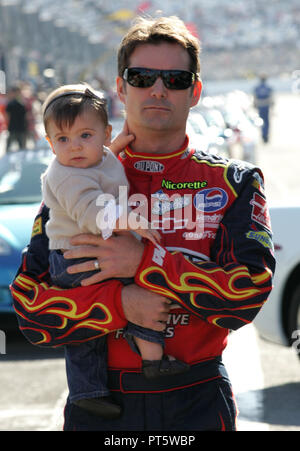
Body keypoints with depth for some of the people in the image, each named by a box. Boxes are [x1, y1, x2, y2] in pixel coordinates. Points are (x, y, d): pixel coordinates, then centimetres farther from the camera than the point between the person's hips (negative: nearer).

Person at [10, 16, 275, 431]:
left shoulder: (235, 182, 2)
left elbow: (248, 293, -12)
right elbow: (30, 308, -4)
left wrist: (144, 262, -18)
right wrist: (120, 303, -19)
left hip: (198, 403, 0)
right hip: (99, 405, 1)